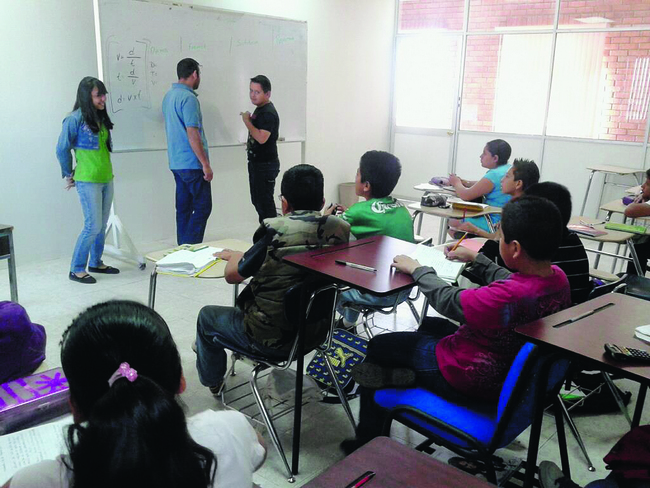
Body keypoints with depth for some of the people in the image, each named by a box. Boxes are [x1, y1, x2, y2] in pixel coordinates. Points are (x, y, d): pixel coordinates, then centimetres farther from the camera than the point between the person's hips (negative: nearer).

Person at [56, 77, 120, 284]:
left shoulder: (101, 118, 8)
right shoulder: (75, 119, -10)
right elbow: (62, 149, -4)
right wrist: (69, 175, 6)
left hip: (106, 179, 6)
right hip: (87, 181, -6)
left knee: (102, 225, 12)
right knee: (93, 226, -6)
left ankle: (96, 263, 27)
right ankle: (76, 270, 6)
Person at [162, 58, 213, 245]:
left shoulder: (169, 96, 14)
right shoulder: (188, 98, -15)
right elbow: (192, 134, -21)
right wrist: (205, 164, -18)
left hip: (176, 162, 9)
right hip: (192, 162, -9)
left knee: (183, 207, 12)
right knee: (203, 207, -4)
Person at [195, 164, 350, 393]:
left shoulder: (275, 231, -24)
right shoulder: (341, 230, -11)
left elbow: (232, 275, -10)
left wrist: (233, 256, 11)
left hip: (272, 340, -6)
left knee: (207, 316, 23)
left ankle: (212, 380, 48)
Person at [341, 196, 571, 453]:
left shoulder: (507, 297, -37)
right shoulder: (558, 277, -12)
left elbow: (448, 300, -20)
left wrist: (417, 269, -4)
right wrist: (475, 258, 17)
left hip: (468, 381, -9)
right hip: (512, 370, 9)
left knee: (377, 347, 9)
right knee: (430, 325, 29)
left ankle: (367, 442, 18)